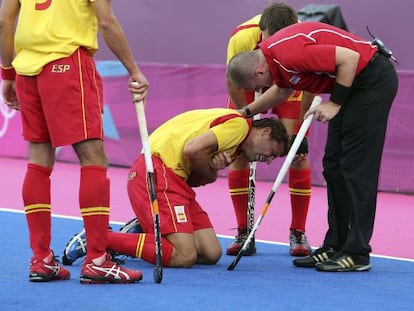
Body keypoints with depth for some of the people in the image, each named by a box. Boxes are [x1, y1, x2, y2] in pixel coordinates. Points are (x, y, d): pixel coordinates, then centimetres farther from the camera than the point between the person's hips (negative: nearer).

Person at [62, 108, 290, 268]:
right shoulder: (239, 125, -6)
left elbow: (196, 175, 11)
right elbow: (192, 150, -19)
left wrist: (214, 169, -11)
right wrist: (211, 173, 0)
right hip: (158, 171, -10)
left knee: (211, 253, -1)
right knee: (183, 256, -20)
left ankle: (142, 232, 12)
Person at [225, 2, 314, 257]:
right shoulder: (242, 38, -36)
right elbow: (233, 82, -20)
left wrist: (300, 132, -24)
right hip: (249, 87, 1)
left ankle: (298, 234, -3)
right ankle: (244, 234, -1)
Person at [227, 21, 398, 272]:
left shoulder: (289, 55, -26)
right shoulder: (272, 56, 5)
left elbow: (350, 58, -27)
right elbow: (283, 90, 28)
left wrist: (335, 103, -19)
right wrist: (247, 112, 29)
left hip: (374, 78, -10)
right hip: (354, 84, 10)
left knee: (357, 167, -11)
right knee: (334, 166, 10)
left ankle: (357, 253, -10)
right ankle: (336, 246, 14)